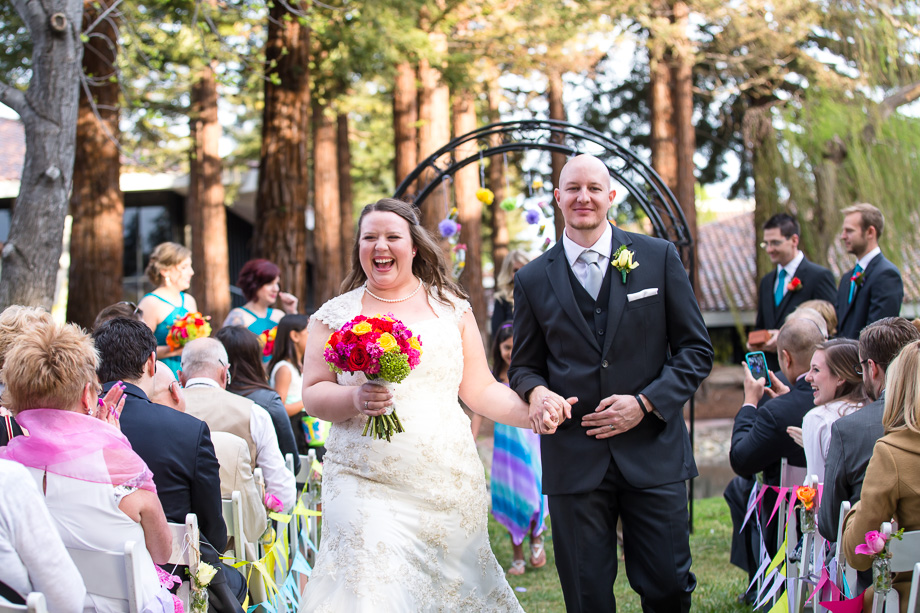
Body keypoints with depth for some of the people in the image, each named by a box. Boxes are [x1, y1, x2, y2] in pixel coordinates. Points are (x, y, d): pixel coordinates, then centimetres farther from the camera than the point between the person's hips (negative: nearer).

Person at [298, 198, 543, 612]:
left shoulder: (451, 308, 10)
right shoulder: (335, 315, 7)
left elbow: (480, 388, 10)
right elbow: (312, 395, 5)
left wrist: (533, 414, -5)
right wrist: (355, 399, -15)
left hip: (448, 484, 2)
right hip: (365, 485, -1)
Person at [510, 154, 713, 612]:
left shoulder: (659, 257, 4)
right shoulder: (533, 279, 7)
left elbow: (696, 348, 5)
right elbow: (524, 365, 14)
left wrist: (645, 402, -8)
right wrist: (536, 391, -10)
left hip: (652, 451, 0)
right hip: (574, 459, 1)